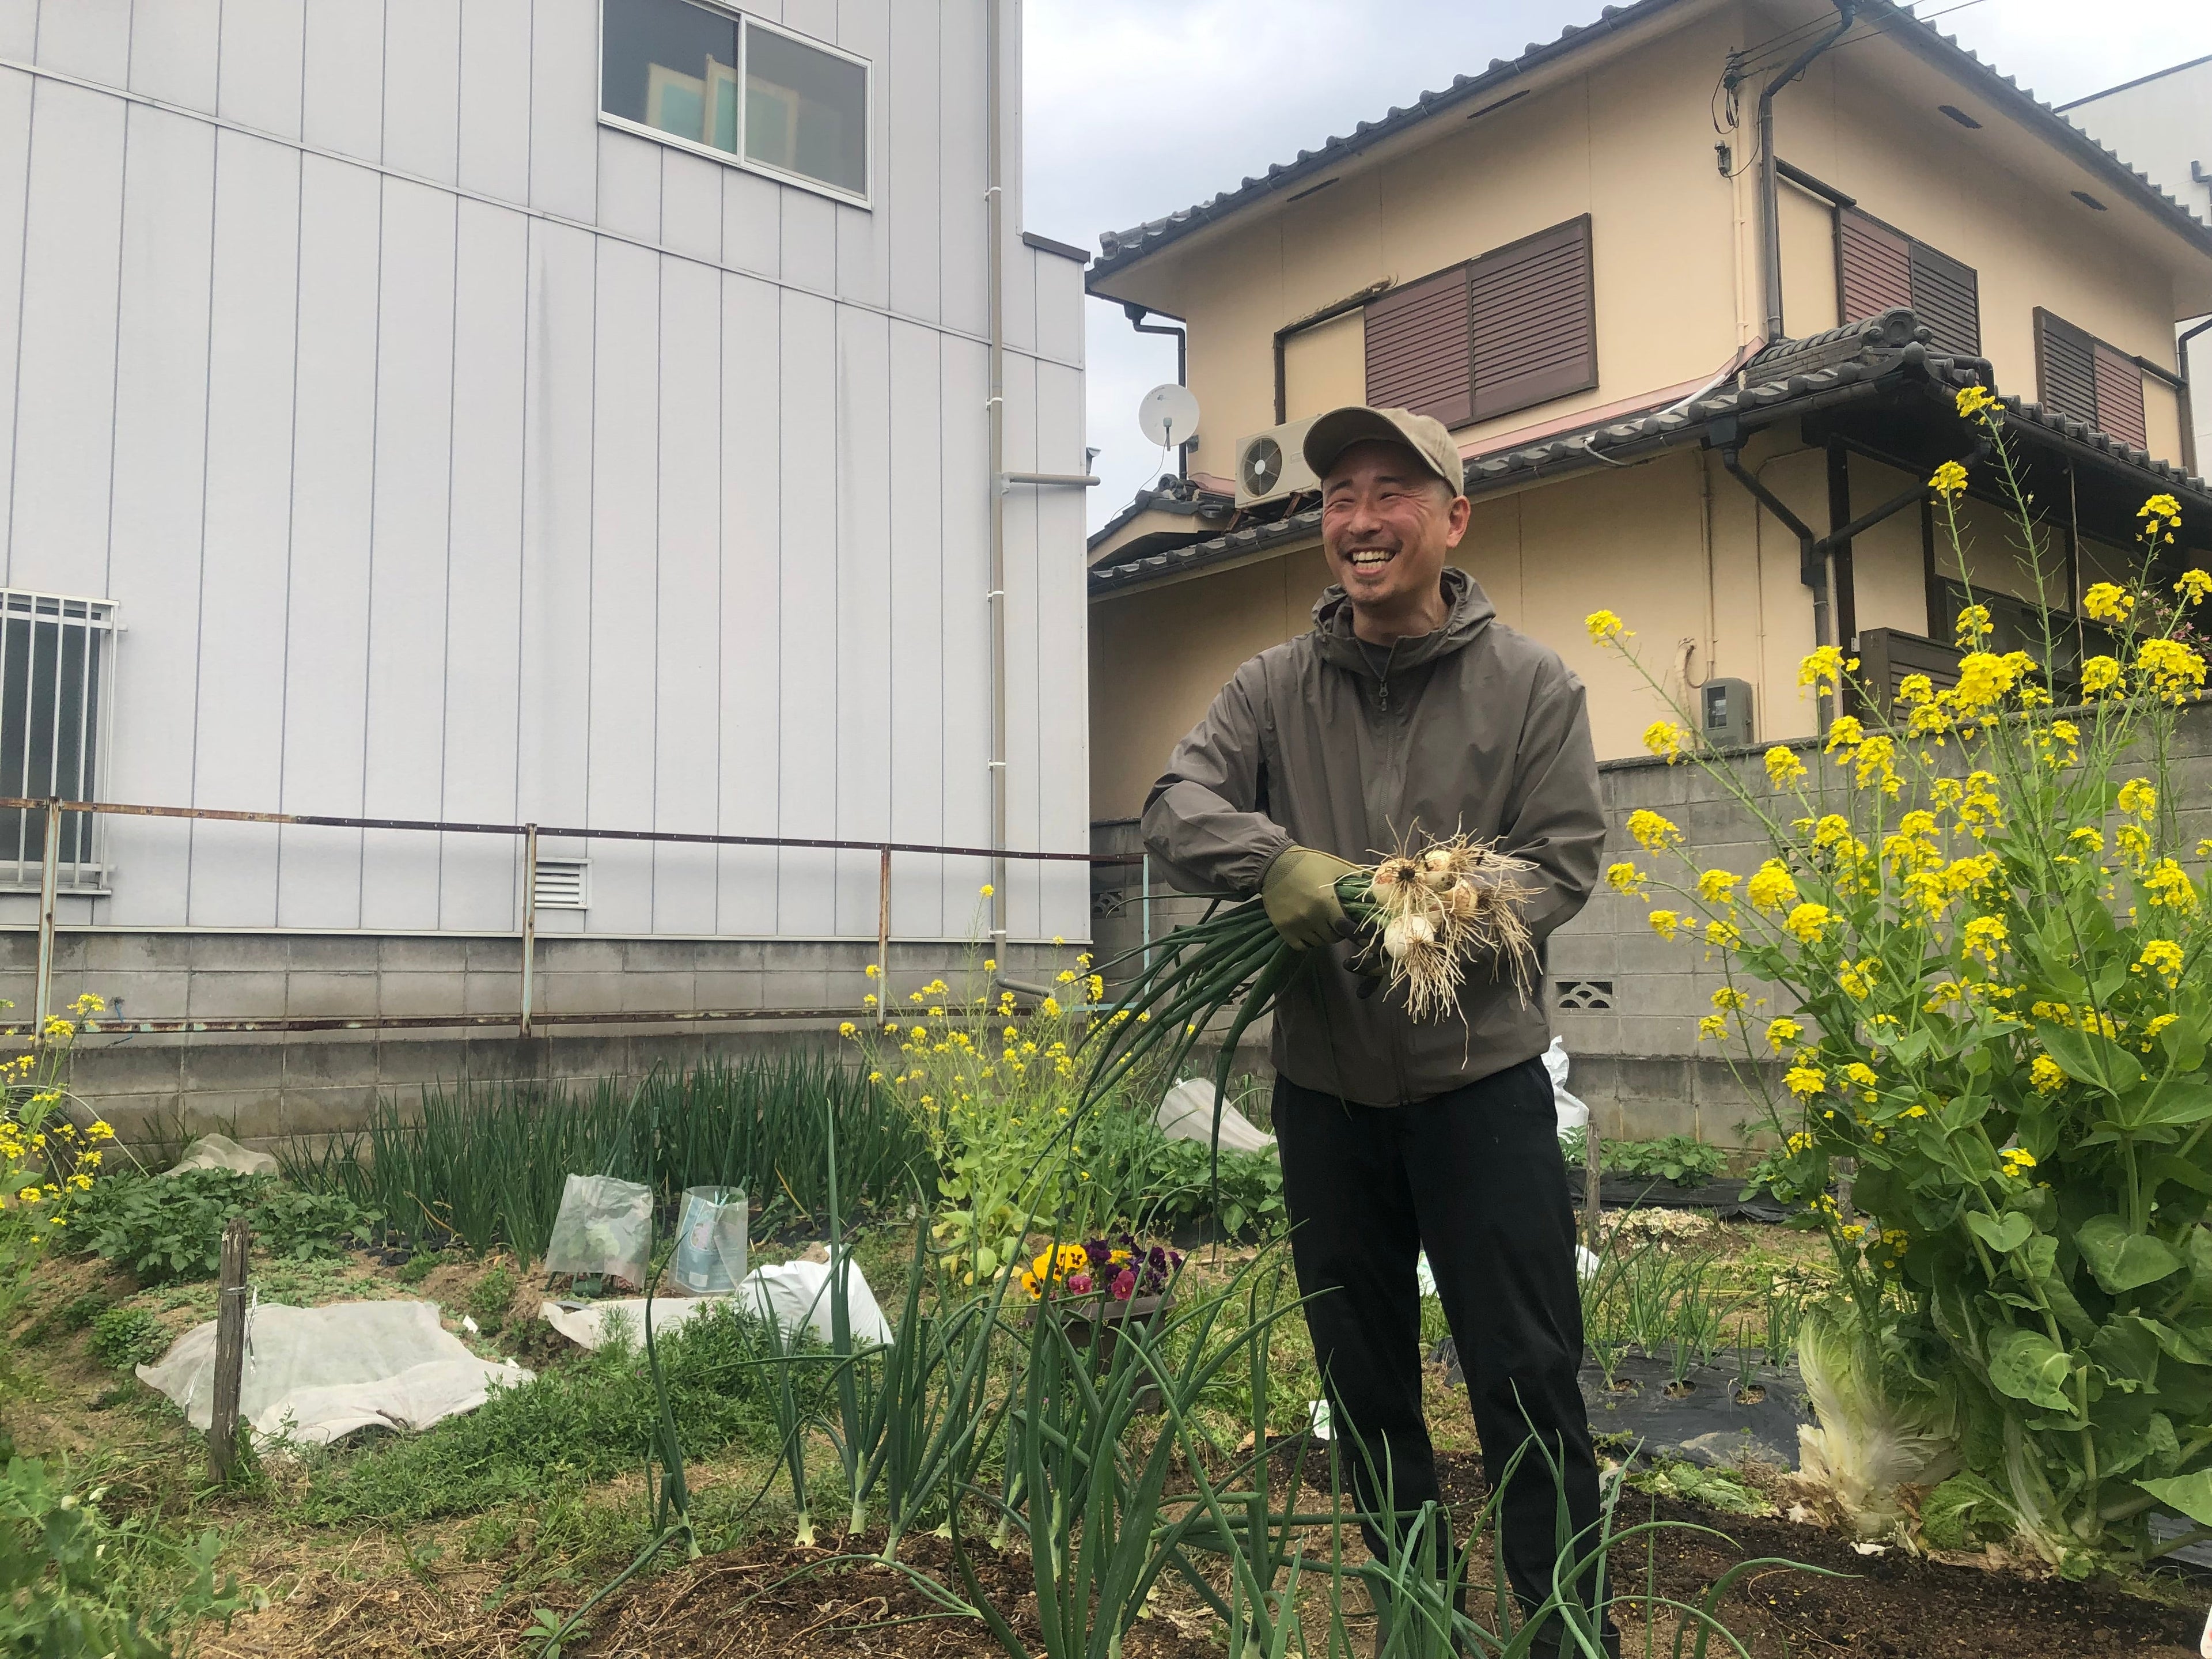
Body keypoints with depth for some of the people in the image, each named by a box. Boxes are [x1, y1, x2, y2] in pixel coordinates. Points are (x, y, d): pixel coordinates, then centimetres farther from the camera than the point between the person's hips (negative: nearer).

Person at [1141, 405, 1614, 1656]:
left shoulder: (1532, 683, 0)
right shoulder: (1276, 687, 5)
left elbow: (1568, 859, -4)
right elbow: (1178, 806, -6)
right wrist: (1277, 862, -26)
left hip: (1482, 1081, -3)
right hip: (1324, 1088, 3)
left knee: (1528, 1380, 3)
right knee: (1365, 1384, 15)